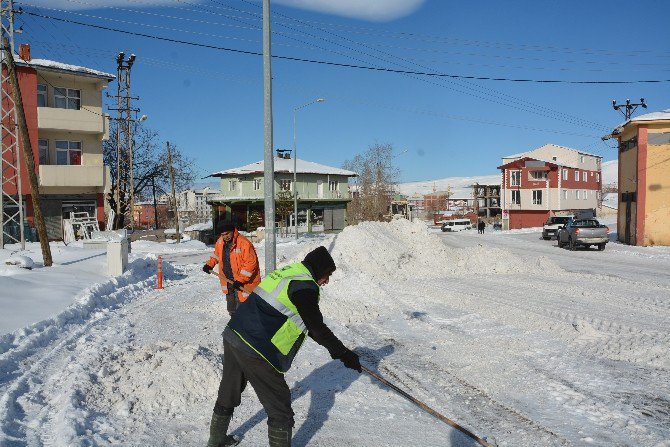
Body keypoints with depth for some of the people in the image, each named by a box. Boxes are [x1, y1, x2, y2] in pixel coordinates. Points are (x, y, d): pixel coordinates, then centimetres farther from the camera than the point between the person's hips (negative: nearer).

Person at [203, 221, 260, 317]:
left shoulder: (244, 243, -22)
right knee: (231, 308, 20)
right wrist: (210, 265, 9)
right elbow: (216, 255, 25)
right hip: (228, 281, 8)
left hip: (242, 283, -8)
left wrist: (240, 280, -26)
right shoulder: (220, 242, 3)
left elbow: (250, 263, -24)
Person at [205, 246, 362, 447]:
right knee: (279, 408, 6)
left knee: (229, 394, 28)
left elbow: (303, 321, 23)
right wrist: (344, 354, -2)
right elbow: (316, 327, -13)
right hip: (255, 351, -10)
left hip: (232, 336, 10)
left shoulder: (287, 271, 15)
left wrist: (332, 346, 26)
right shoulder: (305, 285, -14)